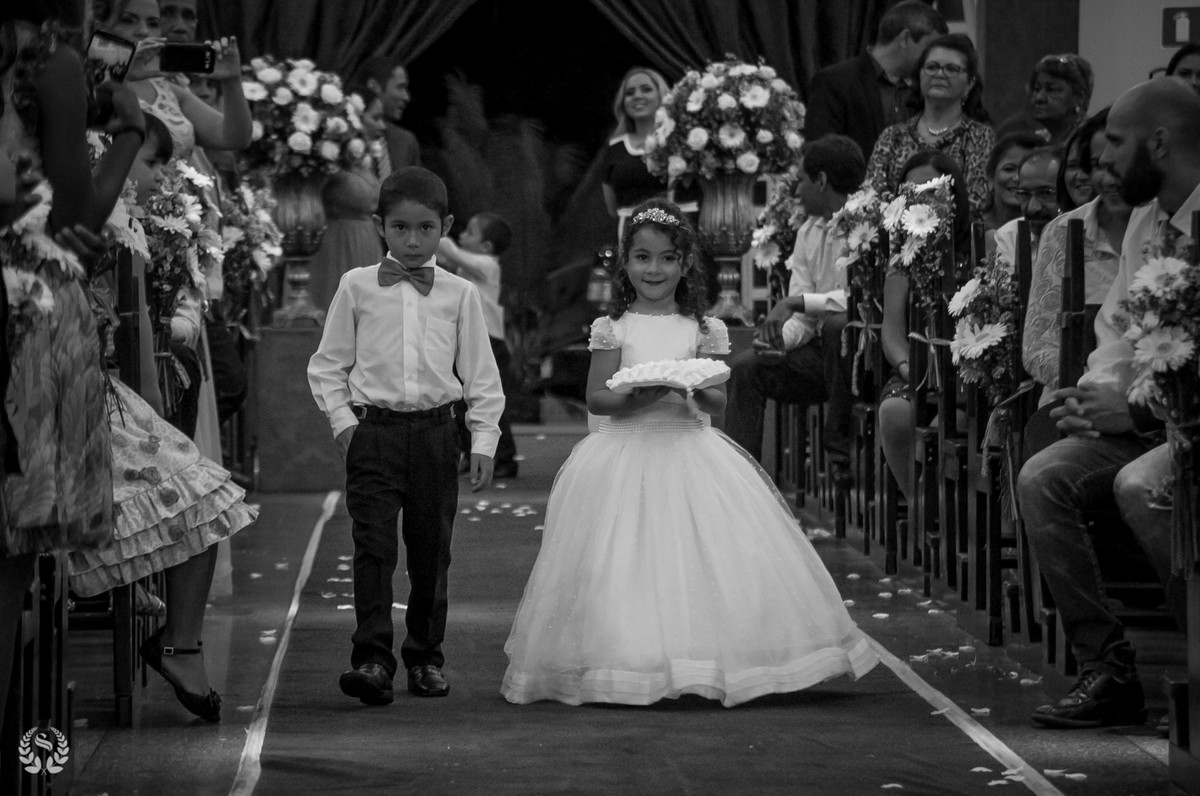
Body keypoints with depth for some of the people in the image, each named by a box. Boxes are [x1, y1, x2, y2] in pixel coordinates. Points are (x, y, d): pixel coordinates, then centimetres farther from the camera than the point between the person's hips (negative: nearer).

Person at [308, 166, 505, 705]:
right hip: (374, 432, -1)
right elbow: (327, 364, 9)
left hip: (435, 433, 1)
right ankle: (373, 658, -14)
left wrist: (484, 441, 3)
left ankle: (425, 657, 19)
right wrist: (344, 421, -2)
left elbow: (481, 375, 8)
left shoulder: (459, 295, 6)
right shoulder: (357, 288, 4)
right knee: (374, 546, -11)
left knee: (431, 550, 7)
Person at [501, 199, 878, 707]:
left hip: (688, 450, 1)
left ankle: (704, 665, 2)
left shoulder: (703, 331, 6)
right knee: (625, 566, -6)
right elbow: (596, 398, -2)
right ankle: (626, 669, 1)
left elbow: (718, 403, 2)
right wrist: (640, 396, -19)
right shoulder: (613, 329, 4)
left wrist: (695, 387, -19)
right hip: (626, 451, -1)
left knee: (701, 561, -6)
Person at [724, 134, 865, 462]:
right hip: (821, 352, 7)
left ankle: (840, 435, -18)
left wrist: (795, 303, -25)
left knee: (838, 324, -36)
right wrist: (780, 339, -13)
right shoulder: (808, 232, 12)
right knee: (744, 367, -7)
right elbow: (802, 317, 9)